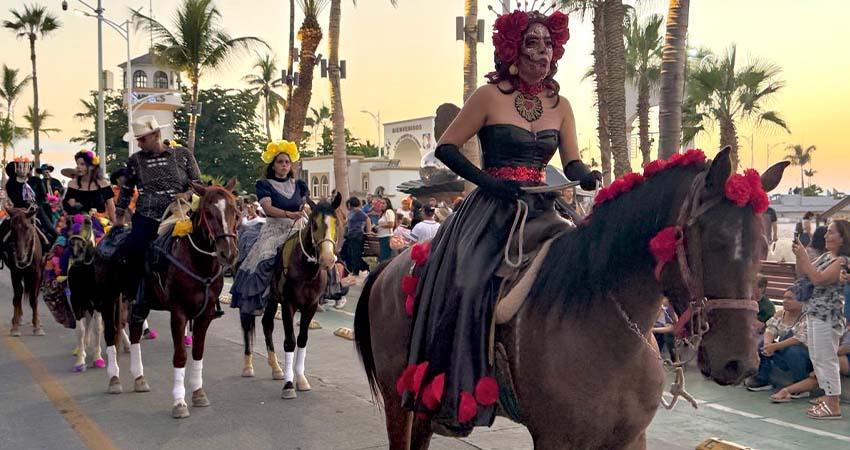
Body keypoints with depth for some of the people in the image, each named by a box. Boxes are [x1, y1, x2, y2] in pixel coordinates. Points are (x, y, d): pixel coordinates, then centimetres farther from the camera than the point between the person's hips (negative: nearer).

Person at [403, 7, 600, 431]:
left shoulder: (560, 105, 12)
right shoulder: (490, 96, -3)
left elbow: (573, 164, 6)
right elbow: (445, 147, -4)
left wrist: (588, 178, -18)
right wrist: (489, 181, -16)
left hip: (539, 206, 5)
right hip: (491, 206, -5)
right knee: (469, 281, -25)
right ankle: (455, 394, -16)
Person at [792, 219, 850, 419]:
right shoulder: (826, 255, 12)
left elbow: (818, 279, -24)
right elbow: (802, 274, 16)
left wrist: (804, 256, -18)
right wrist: (799, 256, 1)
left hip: (827, 316, -9)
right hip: (813, 313, 9)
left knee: (826, 359, -5)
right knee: (816, 358, 14)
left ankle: (833, 406, 3)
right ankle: (828, 399, 24)